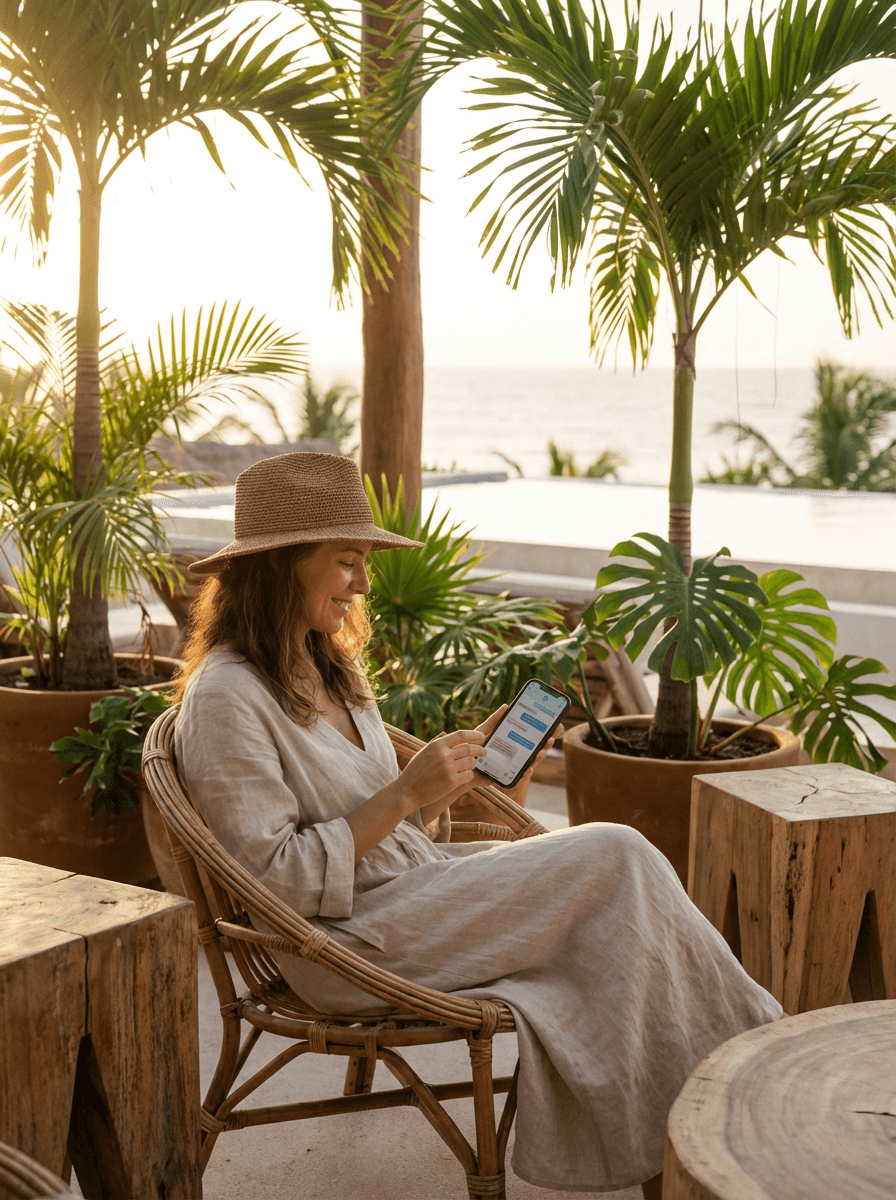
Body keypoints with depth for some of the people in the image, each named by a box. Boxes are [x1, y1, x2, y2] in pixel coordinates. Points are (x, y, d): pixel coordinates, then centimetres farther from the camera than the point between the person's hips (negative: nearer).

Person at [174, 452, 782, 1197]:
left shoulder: (330, 668, 13)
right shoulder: (226, 698, -15)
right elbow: (273, 879, -18)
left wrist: (463, 771, -2)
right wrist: (405, 795, -19)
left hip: (416, 883, 8)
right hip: (348, 941, -8)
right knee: (615, 858, -16)